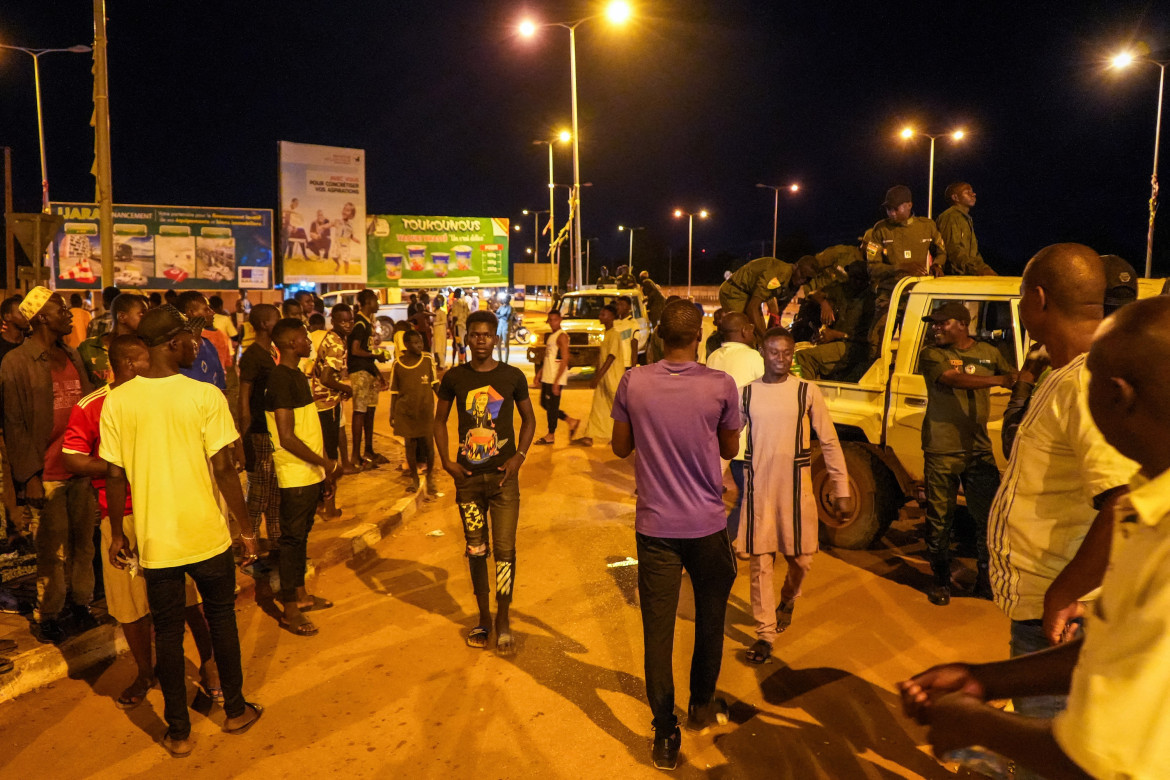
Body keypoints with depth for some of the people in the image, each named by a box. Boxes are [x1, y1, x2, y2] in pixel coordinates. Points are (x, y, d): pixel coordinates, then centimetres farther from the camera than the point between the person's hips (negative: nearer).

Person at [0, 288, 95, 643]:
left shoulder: (73, 356, 10)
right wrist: (30, 476, -10)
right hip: (47, 475, -4)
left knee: (83, 542, 10)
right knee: (53, 550, 5)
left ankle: (80, 603, 26)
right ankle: (48, 614, 22)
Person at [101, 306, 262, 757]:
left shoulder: (117, 401, -6)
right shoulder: (205, 396, -14)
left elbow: (115, 476, -2)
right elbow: (223, 469, -13)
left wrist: (117, 534, 11)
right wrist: (247, 529, -4)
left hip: (154, 540, 2)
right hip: (207, 535, -2)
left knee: (167, 632, 14)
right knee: (221, 619, 18)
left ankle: (179, 732, 25)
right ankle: (235, 710, 32)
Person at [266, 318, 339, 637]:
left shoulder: (298, 376, 12)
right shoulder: (280, 380, -18)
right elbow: (287, 438, -23)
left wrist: (324, 470, 17)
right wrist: (324, 462, -15)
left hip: (310, 474, 9)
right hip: (295, 476, -9)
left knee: (301, 535, 18)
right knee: (292, 538, 0)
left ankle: (301, 596, 31)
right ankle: (290, 611, 11)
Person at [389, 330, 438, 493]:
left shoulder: (428, 361, -2)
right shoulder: (397, 365, -2)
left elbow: (435, 385, 3)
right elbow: (394, 392, 5)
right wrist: (391, 414, 5)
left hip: (426, 411, 0)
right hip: (405, 412, 0)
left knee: (428, 444, 2)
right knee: (410, 445, 8)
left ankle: (430, 477, 21)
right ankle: (414, 477, 25)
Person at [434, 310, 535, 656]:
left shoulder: (513, 376, -2)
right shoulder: (454, 377, 1)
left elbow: (529, 419, 8)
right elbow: (439, 420, 12)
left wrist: (519, 456, -5)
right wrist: (446, 460, 0)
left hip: (503, 476, -1)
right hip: (467, 476, 2)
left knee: (505, 550, -2)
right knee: (475, 550, 11)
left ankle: (503, 621, 13)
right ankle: (484, 618, 27)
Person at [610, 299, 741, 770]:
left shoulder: (634, 383, -8)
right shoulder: (721, 386, -10)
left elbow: (620, 446, 3)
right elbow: (730, 449, 3)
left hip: (655, 527, 0)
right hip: (707, 525, 0)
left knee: (658, 631, 8)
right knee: (710, 619, 22)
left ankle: (666, 736, 15)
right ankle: (702, 705, 39)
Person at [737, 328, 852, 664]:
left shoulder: (807, 392, -3)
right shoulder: (746, 393, 1)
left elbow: (830, 443, 0)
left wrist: (842, 491, -2)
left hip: (796, 488, 0)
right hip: (758, 489, 1)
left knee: (800, 559, 9)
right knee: (760, 563, 4)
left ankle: (787, 601, 42)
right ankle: (765, 633, 18)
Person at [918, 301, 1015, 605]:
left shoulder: (989, 353, 10)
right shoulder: (931, 355, -2)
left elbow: (1015, 378, 16)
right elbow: (953, 378, -20)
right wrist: (999, 380, -25)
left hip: (979, 450, 3)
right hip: (941, 452, -3)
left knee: (989, 517, 4)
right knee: (940, 520, 5)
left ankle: (986, 580, 22)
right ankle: (941, 582, 21)